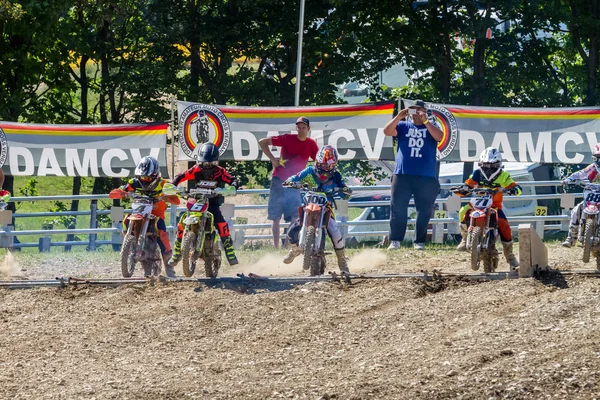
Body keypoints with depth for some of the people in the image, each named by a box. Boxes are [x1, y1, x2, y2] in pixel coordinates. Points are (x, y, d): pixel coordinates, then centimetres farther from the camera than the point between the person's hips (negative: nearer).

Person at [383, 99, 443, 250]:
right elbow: (387, 131, -4)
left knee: (424, 210, 2)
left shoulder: (430, 127, 11)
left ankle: (420, 241, 10)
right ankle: (395, 240, -1)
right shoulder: (403, 126, 12)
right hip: (402, 175, 0)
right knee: (398, 208, -3)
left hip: (426, 177, 0)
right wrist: (399, 116, -16)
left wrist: (425, 121, -16)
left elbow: (439, 136, -9)